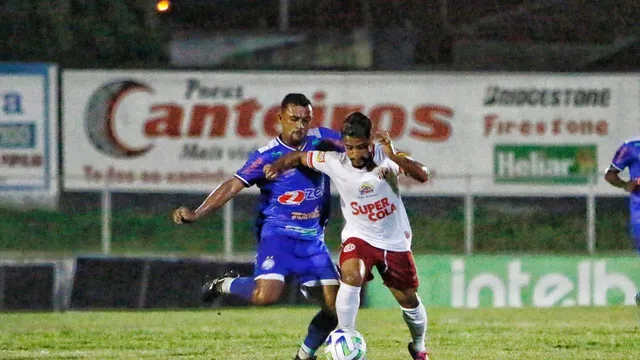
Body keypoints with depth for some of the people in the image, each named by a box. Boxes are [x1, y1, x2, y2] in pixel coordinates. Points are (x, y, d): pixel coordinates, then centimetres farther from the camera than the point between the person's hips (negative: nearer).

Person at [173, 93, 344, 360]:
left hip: (313, 239, 4)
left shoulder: (322, 140, 4)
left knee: (336, 306, -4)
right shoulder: (267, 156, -7)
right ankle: (224, 285, 4)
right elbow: (233, 186, -12)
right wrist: (196, 214, -23)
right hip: (277, 234, -4)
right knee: (266, 295, -27)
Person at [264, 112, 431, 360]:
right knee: (351, 276, -31)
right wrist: (278, 166, -20)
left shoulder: (384, 157, -18)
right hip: (358, 236, -1)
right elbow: (298, 157, 0)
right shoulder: (335, 162, -15)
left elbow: (422, 176, -29)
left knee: (409, 301, 10)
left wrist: (395, 157, -43)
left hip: (395, 241, 1)